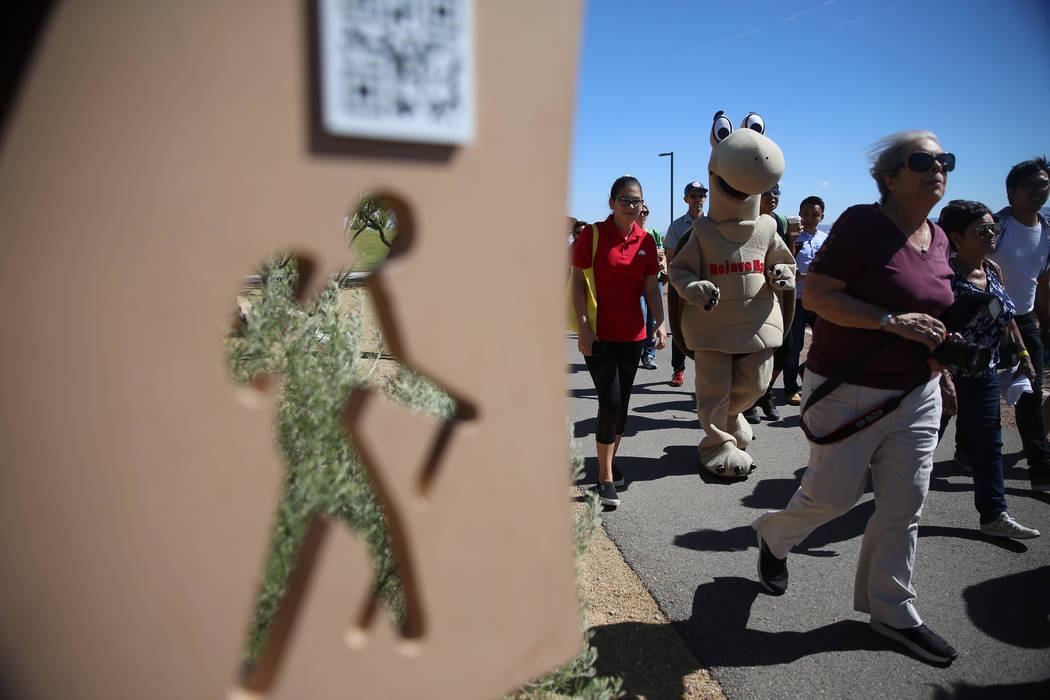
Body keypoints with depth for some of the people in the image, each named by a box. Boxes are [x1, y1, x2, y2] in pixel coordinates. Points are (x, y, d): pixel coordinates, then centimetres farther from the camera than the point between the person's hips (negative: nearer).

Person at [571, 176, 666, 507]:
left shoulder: (646, 241, 4)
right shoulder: (592, 235, -8)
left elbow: (651, 288, 7)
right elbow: (577, 283, -7)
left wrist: (660, 323, -5)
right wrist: (584, 327, -14)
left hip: (632, 334, 5)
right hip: (598, 334, -5)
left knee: (622, 402, 12)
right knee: (610, 402, -9)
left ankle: (609, 464, 30)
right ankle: (605, 477, 3)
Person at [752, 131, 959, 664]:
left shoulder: (937, 238, 9)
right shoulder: (862, 223, -14)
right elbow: (817, 295, -20)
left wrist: (936, 341, 9)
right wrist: (893, 321, -25)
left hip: (916, 394, 7)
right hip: (848, 389, -7)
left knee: (904, 505, 9)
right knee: (835, 494, 2)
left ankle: (892, 611, 26)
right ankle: (772, 535, 34)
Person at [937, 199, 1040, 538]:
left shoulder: (993, 270, 3)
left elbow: (1006, 316, 17)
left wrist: (1022, 352, 16)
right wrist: (944, 382, -28)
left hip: (983, 375, 7)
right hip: (945, 372, -7)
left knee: (987, 445, 11)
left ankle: (994, 516, 21)